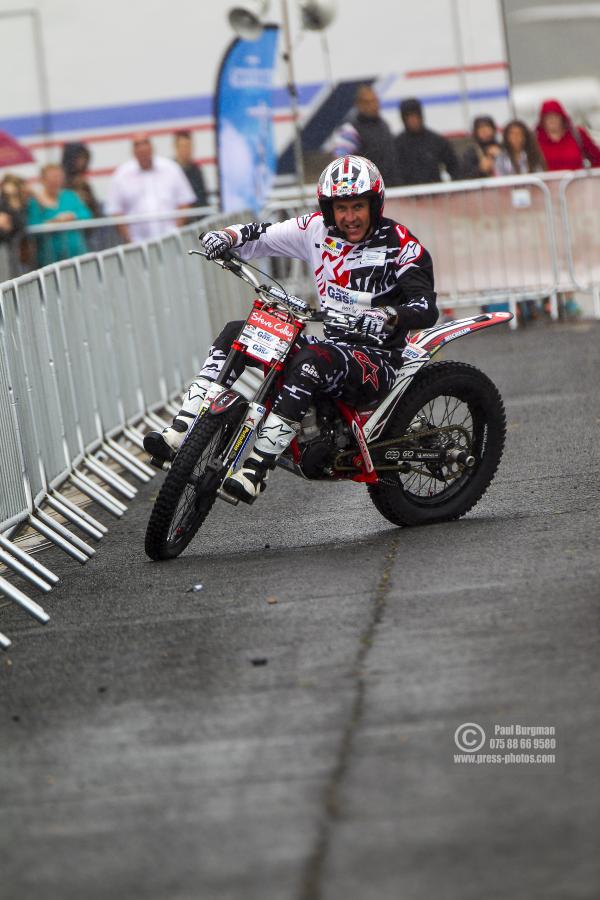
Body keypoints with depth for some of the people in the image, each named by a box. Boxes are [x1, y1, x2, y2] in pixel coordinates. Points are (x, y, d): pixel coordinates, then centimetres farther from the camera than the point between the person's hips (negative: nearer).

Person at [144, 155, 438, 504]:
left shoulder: (401, 245, -10)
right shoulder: (318, 229, 6)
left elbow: (426, 308, -21)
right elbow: (259, 235, 9)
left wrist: (387, 316, -40)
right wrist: (227, 237, -13)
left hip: (378, 360, -7)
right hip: (332, 345, 7)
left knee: (313, 360, -37)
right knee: (235, 333, -4)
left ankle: (255, 473, -42)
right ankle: (179, 434, -17)